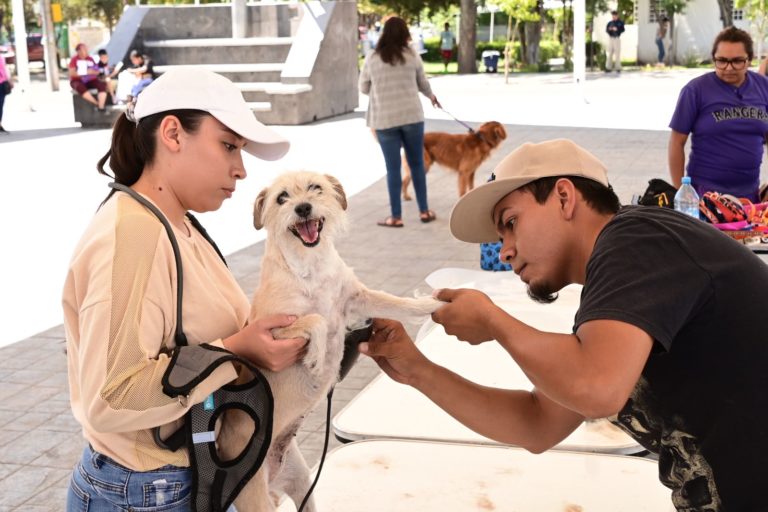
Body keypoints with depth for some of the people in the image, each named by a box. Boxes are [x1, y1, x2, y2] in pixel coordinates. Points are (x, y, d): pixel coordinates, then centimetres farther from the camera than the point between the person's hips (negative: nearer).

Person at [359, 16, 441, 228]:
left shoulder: (372, 59, 0)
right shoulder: (412, 56, 1)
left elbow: (364, 88, 9)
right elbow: (423, 84, 15)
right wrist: (431, 96, 36)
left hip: (385, 119, -1)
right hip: (412, 116, 1)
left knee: (393, 168, 5)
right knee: (417, 164, 12)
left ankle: (396, 217, 8)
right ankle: (424, 211, 19)